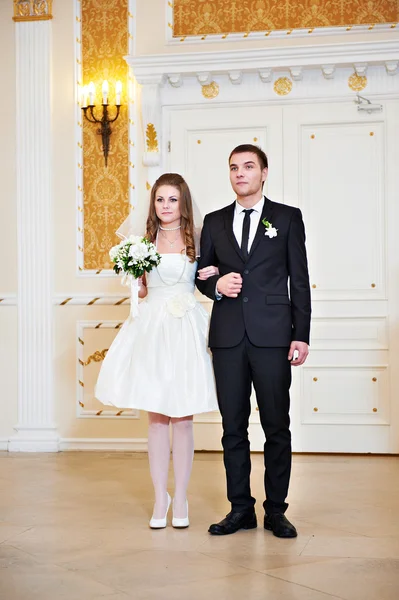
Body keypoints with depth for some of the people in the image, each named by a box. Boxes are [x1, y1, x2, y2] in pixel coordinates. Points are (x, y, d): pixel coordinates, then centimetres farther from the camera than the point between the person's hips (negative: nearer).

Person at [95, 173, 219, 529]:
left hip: (186, 329, -1)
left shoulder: (197, 239, 4)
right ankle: (160, 499, 15)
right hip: (152, 328, 2)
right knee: (156, 418, 5)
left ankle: (180, 500, 13)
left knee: (183, 418, 2)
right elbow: (141, 290, 14)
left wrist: (214, 276, -6)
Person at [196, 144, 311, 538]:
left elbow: (299, 280, 2)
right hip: (228, 337, 3)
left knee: (276, 426, 2)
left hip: (272, 336, -2)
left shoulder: (288, 218, 6)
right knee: (233, 427, 6)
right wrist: (217, 285, -6)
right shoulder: (215, 222, 13)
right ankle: (240, 509, 16)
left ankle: (276, 510, 12)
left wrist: (301, 336, -4)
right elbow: (201, 275, 18)